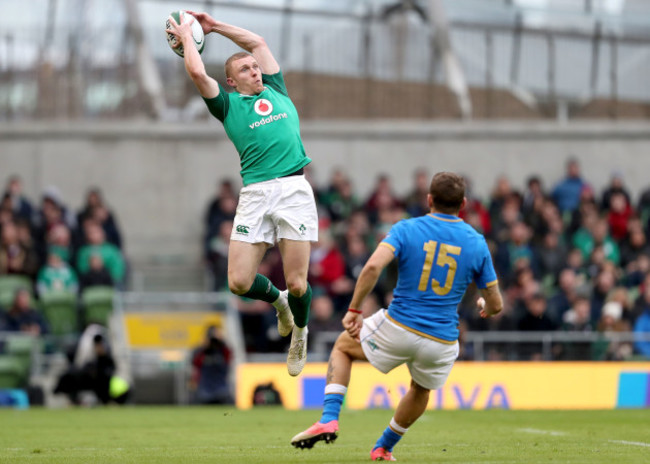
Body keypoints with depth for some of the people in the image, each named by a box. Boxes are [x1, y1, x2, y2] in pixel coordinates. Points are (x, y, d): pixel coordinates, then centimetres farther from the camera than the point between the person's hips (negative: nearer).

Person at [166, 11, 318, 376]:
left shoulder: (277, 93, 21)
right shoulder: (228, 105, 13)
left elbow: (258, 42, 28)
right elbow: (197, 71, 1)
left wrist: (214, 26, 32)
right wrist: (186, 36, 16)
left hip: (294, 188, 1)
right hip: (255, 194, -1)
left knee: (297, 283, -6)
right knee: (240, 281, -7)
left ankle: (300, 331, 27)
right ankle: (278, 300, 28)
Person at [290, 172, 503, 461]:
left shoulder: (407, 229, -4)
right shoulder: (476, 243, 2)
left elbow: (373, 266, -21)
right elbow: (495, 304, 7)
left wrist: (353, 311, -12)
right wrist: (485, 307, 31)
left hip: (397, 329, -2)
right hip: (442, 342, 2)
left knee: (342, 347, 26)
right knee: (421, 389, 35)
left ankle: (329, 419, 9)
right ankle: (384, 447, 45)